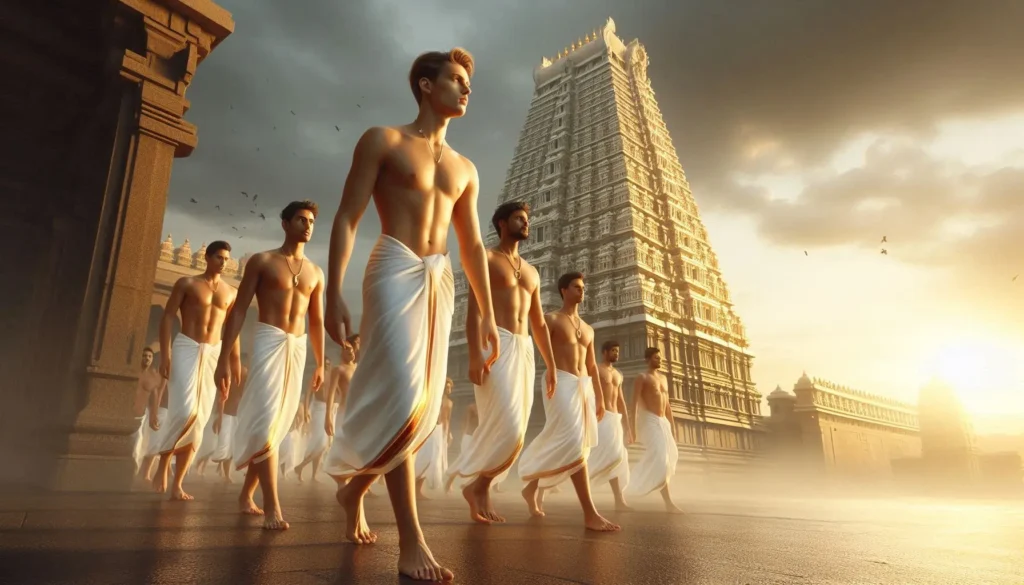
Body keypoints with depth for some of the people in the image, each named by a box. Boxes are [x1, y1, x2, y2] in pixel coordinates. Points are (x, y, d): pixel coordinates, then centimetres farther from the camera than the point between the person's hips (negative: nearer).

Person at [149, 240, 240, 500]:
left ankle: (177, 484, 9)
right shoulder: (187, 283, 4)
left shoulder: (231, 293, 12)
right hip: (186, 348, -3)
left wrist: (235, 362, 6)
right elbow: (167, 318, -1)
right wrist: (165, 354, -12)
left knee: (199, 421, 1)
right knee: (185, 412, -19)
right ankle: (163, 463, 7)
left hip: (213, 354, 3)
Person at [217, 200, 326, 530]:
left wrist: (320, 364, 13)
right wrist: (224, 357, -7)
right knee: (266, 421, -14)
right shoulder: (262, 261, 4)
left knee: (277, 425, 8)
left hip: (298, 348, 4)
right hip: (268, 342, -4)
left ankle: (246, 495, 23)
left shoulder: (315, 273, 15)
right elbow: (239, 310, 0)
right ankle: (272, 507, -14)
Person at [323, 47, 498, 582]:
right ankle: (411, 539, -12)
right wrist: (334, 294, -12)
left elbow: (473, 246, 20)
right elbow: (347, 218, -1)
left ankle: (354, 488, 28)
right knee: (402, 398, -18)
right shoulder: (383, 141, 6)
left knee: (425, 410, 4)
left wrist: (487, 313, 13)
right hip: (395, 271, -6)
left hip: (439, 281, 6)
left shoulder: (464, 169, 21)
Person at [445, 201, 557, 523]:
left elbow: (539, 323, 23)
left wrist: (551, 365, 15)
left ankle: (480, 488, 14)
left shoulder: (531, 271, 24)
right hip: (496, 346, -7)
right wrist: (474, 354, -21)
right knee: (508, 428, -15)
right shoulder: (487, 258, 4)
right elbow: (473, 308, -8)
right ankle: (476, 484, 5)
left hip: (524, 351, 7)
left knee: (512, 430, 3)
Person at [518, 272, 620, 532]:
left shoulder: (588, 329, 23)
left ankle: (531, 488, 28)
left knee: (561, 445, 10)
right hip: (562, 384, -7)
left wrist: (600, 398, 17)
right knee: (574, 443, -17)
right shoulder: (551, 319, 3)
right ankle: (590, 513, -21)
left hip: (584, 386, 7)